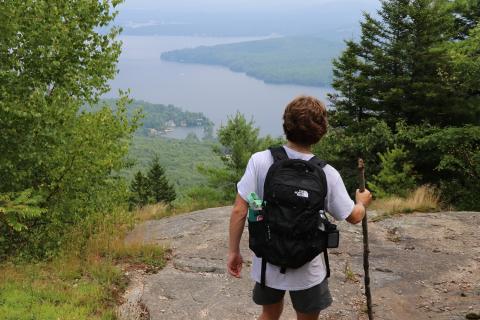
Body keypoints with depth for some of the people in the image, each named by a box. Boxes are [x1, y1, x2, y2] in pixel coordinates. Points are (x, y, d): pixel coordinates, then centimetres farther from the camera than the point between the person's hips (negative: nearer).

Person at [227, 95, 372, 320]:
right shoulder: (328, 174, -15)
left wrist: (233, 251, -1)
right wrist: (362, 202, 21)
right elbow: (353, 217, -2)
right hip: (307, 271, -1)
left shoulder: (259, 161, -16)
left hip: (267, 265, 2)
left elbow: (239, 211, -14)